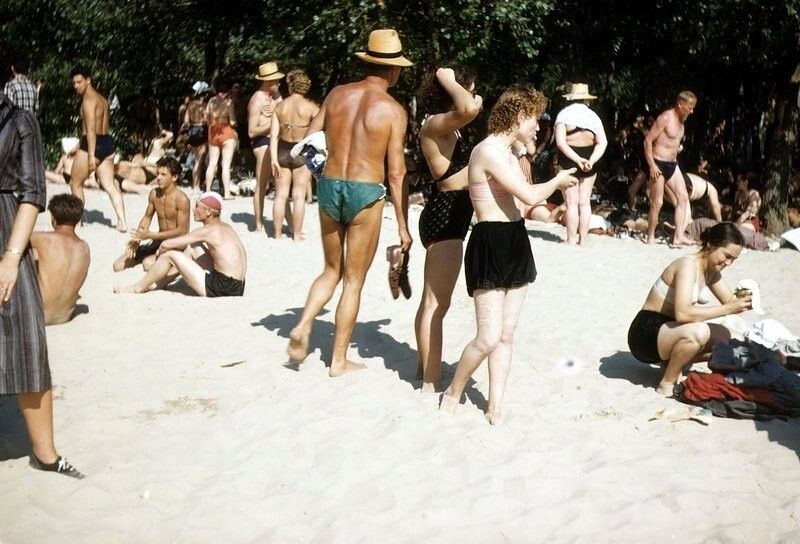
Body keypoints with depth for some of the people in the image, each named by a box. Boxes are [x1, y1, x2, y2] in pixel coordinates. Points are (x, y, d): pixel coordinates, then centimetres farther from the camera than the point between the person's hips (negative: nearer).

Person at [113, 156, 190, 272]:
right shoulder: (154, 194, -1)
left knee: (148, 264, -34)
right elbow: (147, 217, 13)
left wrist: (151, 235, -24)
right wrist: (137, 239, -4)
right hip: (159, 241, 6)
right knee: (118, 266, 1)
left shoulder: (181, 199, -21)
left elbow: (181, 231, -22)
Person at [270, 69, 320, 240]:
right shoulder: (310, 107, -6)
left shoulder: (280, 106, 2)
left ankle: (278, 235, 12)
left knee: (281, 195, 8)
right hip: (302, 152, -2)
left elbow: (274, 134, -6)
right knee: (299, 196, 3)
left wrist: (273, 159, -8)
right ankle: (297, 235, 6)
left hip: (283, 151, 2)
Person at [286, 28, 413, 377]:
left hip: (329, 187, 4)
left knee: (332, 270, 22)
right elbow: (396, 173, -8)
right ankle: (339, 361, 14)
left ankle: (303, 325, 1)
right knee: (354, 280, 8)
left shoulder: (337, 94, 4)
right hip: (365, 193, -4)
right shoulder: (392, 110, -7)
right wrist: (403, 225, -3)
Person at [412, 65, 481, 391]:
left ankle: (426, 366, 33)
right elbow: (469, 109, -38)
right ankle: (431, 383, -3)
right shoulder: (435, 125, -18)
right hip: (445, 216, -11)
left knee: (433, 300, 20)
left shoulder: (446, 126, 12)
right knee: (437, 303, -7)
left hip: (449, 216, 11)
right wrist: (448, 80, -23)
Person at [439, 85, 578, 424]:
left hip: (514, 244, 10)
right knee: (489, 338, -10)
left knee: (506, 335, 9)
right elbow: (530, 196, -17)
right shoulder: (489, 151, -16)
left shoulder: (505, 153, 16)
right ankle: (453, 393, 12)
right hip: (490, 246, -10)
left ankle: (495, 408, 15)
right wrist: (557, 182, -2)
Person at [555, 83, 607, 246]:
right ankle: (583, 240, 11)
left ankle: (571, 241, 1)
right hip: (588, 162, 3)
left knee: (571, 202, 0)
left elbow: (560, 142, -18)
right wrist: (591, 160, -16)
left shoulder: (564, 114, -6)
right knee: (585, 202, 8)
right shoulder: (593, 116, 2)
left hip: (568, 160, -3)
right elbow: (603, 142, -7)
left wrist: (577, 159, -21)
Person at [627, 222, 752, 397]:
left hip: (668, 330, 10)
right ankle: (667, 383, -15)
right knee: (698, 332, -36)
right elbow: (682, 313, -33)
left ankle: (671, 362, 11)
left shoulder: (712, 270, 7)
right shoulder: (687, 265, -21)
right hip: (646, 333, -10)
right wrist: (728, 309, -32)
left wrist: (742, 302, -12)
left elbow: (730, 300, 12)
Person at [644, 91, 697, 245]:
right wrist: (652, 165, -21)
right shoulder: (665, 118, -15)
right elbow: (648, 140, -17)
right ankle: (651, 237, 9)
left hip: (672, 164, 9)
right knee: (657, 203, -4)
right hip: (659, 165, -9)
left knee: (683, 197, 2)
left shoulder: (681, 120, 11)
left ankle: (679, 236, 2)